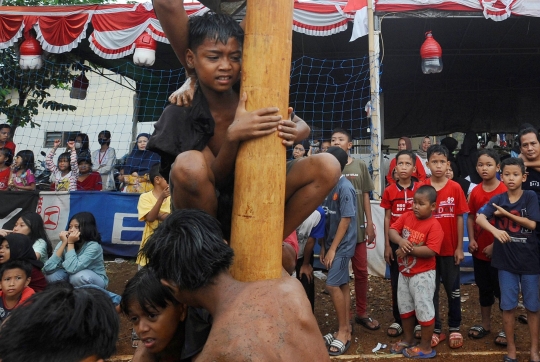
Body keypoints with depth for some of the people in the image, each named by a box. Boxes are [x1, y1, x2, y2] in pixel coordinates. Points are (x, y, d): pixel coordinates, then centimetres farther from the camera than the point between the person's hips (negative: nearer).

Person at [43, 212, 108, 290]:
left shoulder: (93, 246, -28)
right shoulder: (64, 242, -13)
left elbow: (72, 269, -40)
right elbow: (47, 268, -25)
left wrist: (70, 243, -32)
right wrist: (64, 243, -27)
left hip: (95, 282, -5)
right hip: (72, 278, 5)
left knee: (78, 276, -35)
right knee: (51, 274, -21)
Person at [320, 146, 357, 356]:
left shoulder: (345, 188, -17)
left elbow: (346, 220, -18)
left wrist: (333, 248, -16)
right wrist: (323, 246, 10)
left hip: (342, 245, -8)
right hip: (332, 244, 8)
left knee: (333, 285, -8)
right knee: (342, 285, 13)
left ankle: (343, 331, 6)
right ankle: (346, 328, 24)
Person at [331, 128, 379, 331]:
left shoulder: (360, 166, 5)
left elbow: (365, 196, 8)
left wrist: (369, 223, 4)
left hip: (357, 227, 2)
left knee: (361, 271, 10)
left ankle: (361, 313, 26)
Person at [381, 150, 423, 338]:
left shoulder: (420, 189, -2)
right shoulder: (389, 191, -1)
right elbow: (387, 219, 1)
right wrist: (387, 245, -1)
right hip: (396, 242, 1)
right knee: (397, 281, 8)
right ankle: (398, 320, 21)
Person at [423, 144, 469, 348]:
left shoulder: (455, 188, -4)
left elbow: (459, 218, -1)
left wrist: (460, 247, -2)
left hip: (450, 249, 0)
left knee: (453, 289, 12)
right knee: (430, 290, 10)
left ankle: (455, 328, 26)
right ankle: (435, 329, 22)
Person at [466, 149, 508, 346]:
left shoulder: (505, 191, -12)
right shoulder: (475, 191, 2)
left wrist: (495, 245, -15)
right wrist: (471, 240, -3)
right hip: (479, 250, 5)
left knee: (502, 290, 6)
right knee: (484, 289, 17)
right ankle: (485, 325, 30)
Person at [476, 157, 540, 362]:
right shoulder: (497, 199, -1)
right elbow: (479, 218, -16)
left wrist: (506, 214, -12)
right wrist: (495, 230, -34)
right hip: (506, 260, 1)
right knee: (508, 306, 7)